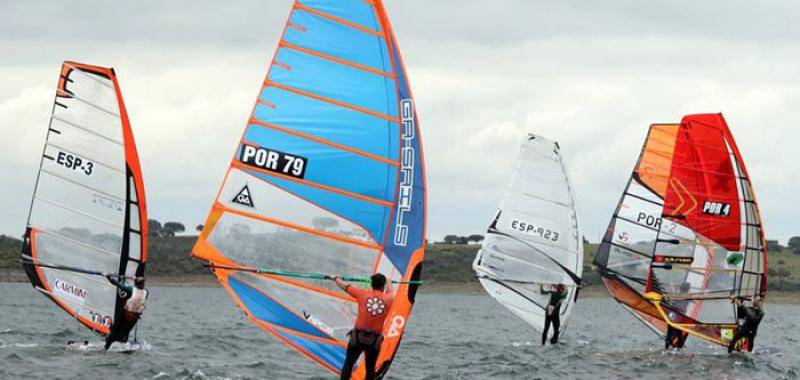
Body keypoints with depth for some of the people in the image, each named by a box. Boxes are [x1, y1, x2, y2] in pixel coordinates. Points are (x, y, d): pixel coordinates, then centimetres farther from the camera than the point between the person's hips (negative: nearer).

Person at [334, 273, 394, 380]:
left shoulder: (363, 294, -2)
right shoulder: (388, 299, 2)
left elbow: (345, 286, 11)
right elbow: (390, 291, 27)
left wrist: (337, 278, 32)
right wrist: (388, 282, 50)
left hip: (358, 337, -1)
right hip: (374, 341, 1)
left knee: (348, 364, 9)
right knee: (370, 368, 11)